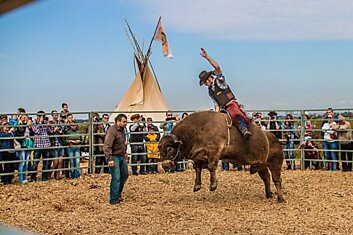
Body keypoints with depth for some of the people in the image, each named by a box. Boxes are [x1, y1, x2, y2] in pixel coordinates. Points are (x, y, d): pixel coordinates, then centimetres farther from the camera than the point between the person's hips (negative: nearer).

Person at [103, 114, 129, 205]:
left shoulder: (122, 130, 9)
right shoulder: (112, 131, -21)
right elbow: (107, 146, -27)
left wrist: (125, 152, 27)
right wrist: (110, 159, -32)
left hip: (122, 156, 9)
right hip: (114, 157, -9)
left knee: (125, 175, 16)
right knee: (116, 178, -10)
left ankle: (118, 194, 31)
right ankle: (114, 199, -3)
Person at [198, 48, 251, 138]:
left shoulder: (218, 79, 9)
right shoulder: (210, 91, 22)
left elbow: (217, 67, -7)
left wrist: (207, 56, -13)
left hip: (232, 104, -7)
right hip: (225, 109, 7)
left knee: (236, 114, -34)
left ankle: (244, 129, -50)